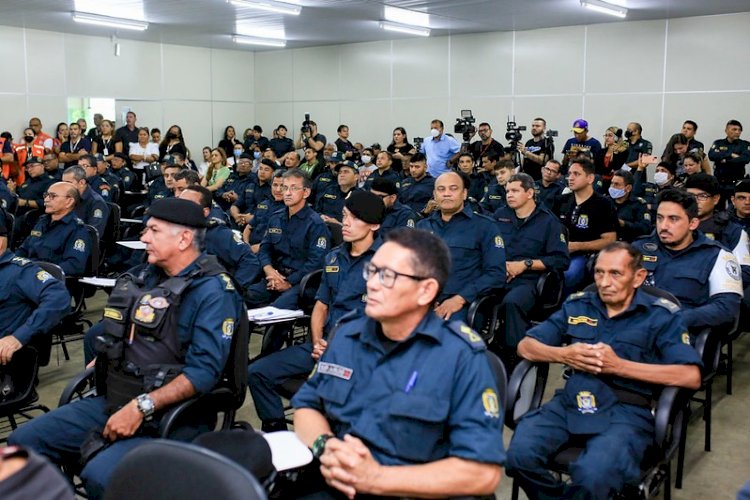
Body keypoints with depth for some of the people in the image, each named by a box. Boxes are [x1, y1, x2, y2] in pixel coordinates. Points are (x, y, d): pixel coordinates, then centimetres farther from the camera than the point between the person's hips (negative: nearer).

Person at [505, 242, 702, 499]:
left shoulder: (661, 315, 6)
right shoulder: (577, 305, 16)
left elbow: (691, 377, -7)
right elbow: (525, 346, 17)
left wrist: (619, 366, -11)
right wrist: (563, 355, -4)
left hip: (626, 411, -3)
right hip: (570, 402, 4)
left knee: (592, 476, -34)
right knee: (519, 454, -25)